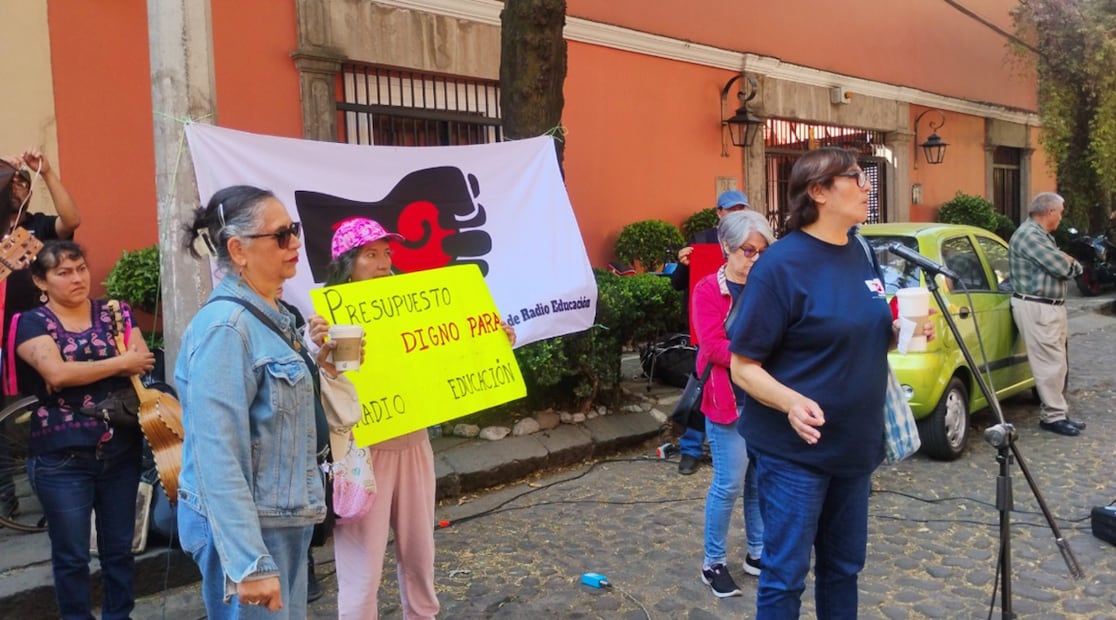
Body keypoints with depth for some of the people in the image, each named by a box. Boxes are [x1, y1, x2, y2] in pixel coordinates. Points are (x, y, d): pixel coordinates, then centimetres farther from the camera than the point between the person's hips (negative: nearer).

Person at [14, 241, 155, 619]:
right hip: (62, 458, -3)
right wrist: (121, 363, -12)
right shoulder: (32, 323, -2)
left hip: (121, 452, 3)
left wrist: (81, 368, -18)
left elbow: (144, 361, -5)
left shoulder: (116, 313, 7)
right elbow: (56, 374, -19)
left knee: (119, 548, 13)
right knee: (71, 556, 8)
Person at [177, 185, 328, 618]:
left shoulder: (273, 316, 8)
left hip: (283, 520, 9)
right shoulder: (226, 326, -20)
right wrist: (249, 562, -27)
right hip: (245, 529, -9)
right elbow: (218, 455, -26)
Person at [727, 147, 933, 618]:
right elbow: (743, 366, -17)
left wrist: (902, 332, -2)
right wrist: (791, 403, -33)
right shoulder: (781, 264, -17)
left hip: (854, 444, 7)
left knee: (844, 566, 20)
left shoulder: (860, 252, 5)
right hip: (794, 451, -7)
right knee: (785, 576, 3)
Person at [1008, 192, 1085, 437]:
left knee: (1057, 363, 14)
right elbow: (1064, 267, -19)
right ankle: (1054, 416, -1)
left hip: (1051, 306, 11)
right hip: (1036, 307, -11)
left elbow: (1066, 266, 18)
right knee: (1051, 364, -8)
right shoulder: (1029, 235, -16)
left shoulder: (1041, 235, 19)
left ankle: (1055, 412, 21)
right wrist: (1071, 263, 2)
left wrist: (1068, 263, -4)